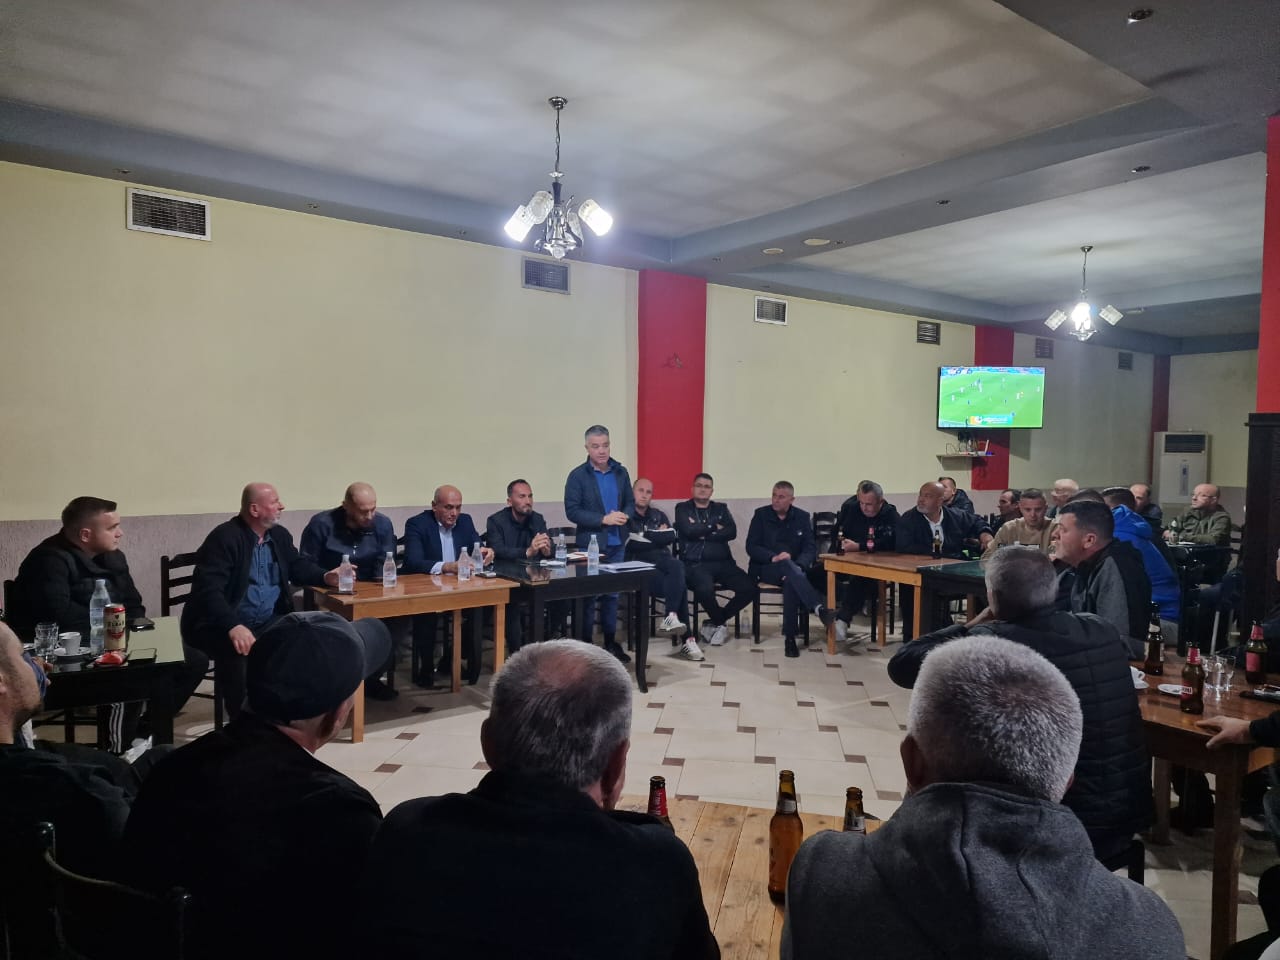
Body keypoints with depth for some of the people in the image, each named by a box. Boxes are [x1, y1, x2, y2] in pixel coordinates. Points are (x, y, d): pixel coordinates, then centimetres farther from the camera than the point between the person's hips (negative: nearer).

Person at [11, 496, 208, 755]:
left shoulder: (112, 557, 10)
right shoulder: (50, 560, -17)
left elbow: (133, 605, 18)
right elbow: (61, 616, -30)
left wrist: (137, 622, -6)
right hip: (64, 655, -9)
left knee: (195, 660, -2)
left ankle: (144, 732, 6)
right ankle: (120, 752, -16)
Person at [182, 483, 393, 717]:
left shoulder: (279, 535, 9)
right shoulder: (224, 538, -15)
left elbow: (298, 566, 19)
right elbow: (209, 590, -24)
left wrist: (325, 577, -3)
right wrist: (234, 627, -38)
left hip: (269, 621, 7)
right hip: (222, 626, -7)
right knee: (237, 651, -38)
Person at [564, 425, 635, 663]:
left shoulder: (621, 472, 6)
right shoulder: (577, 475, -8)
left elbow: (630, 503, 13)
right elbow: (572, 511, -13)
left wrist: (625, 515, -11)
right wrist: (604, 519, -20)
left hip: (617, 544, 5)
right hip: (591, 545, -4)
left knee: (612, 594, 13)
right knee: (589, 595, 3)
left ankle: (611, 642, 24)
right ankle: (586, 644, 13)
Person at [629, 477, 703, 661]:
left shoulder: (658, 515, 23)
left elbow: (671, 536, 4)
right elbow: (630, 544, -11)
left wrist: (645, 535, -2)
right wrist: (657, 536, 1)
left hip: (662, 562, 5)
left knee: (677, 566, -35)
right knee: (679, 585, -30)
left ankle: (671, 617, -35)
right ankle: (685, 639, -29)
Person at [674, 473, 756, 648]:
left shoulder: (721, 509, 19)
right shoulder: (683, 508, 10)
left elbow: (732, 532, 1)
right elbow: (689, 531, -10)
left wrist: (702, 532, -5)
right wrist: (714, 527, 2)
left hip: (722, 562, 4)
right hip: (695, 563, -4)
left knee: (749, 587, -21)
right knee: (705, 589, -37)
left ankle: (714, 622, 0)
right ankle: (720, 622, -3)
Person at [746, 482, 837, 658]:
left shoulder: (802, 517, 8)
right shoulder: (761, 514, 4)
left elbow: (811, 548, 2)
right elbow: (751, 547, -3)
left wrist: (798, 566, -19)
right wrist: (773, 557, -21)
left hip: (793, 568, 2)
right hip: (765, 569, -1)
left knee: (791, 581, -35)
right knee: (788, 564, -36)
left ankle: (789, 637, -33)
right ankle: (819, 608, -52)